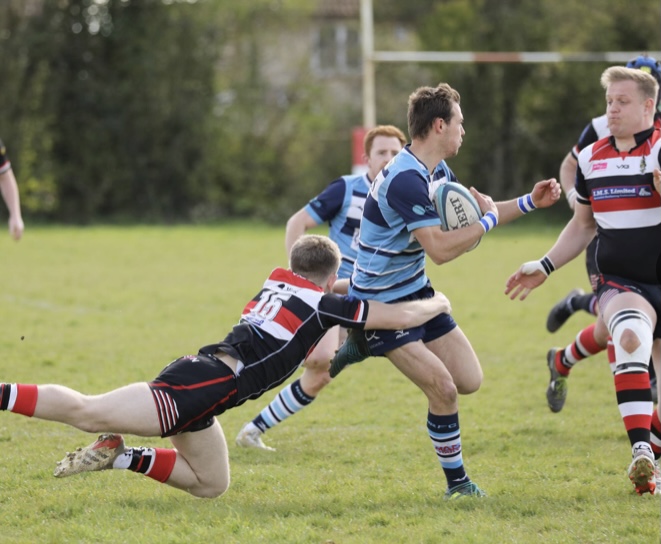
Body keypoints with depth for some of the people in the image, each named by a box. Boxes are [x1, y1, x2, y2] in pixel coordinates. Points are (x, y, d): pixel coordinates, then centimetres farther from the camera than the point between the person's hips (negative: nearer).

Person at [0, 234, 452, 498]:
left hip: (199, 372, 9)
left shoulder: (277, 284, 26)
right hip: (205, 386, -9)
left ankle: (119, 456, 7)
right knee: (87, 412, -17)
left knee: (210, 485, 20)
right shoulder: (327, 305, 4)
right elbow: (405, 316, 10)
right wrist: (438, 303, 29)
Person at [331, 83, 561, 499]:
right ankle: (457, 482, 2)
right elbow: (441, 249, -32)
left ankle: (365, 347, 21)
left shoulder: (439, 172, 5)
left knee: (469, 381, 6)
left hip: (415, 291, 9)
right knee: (443, 389, -17)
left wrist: (530, 202, 10)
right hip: (383, 303, -9)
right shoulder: (406, 180, -27)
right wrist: (488, 221, -18)